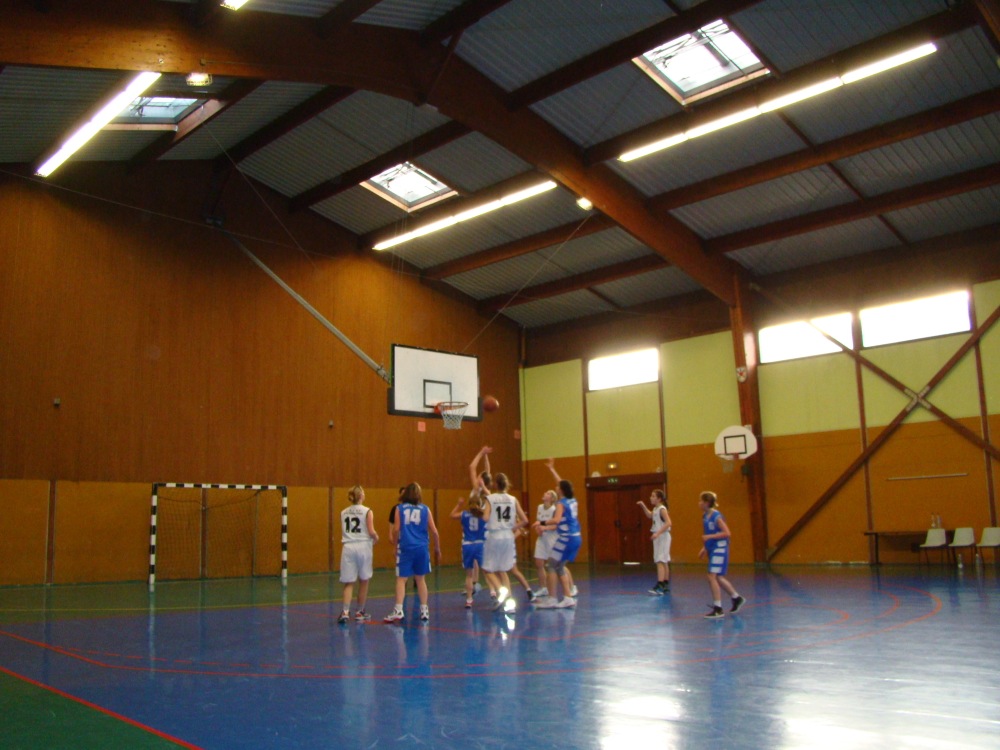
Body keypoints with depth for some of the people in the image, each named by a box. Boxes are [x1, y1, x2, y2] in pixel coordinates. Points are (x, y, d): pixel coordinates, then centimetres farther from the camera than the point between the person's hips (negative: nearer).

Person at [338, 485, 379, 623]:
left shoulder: (343, 513, 9)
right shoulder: (367, 511, -3)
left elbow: (343, 533, 9)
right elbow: (371, 531, -9)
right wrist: (376, 537, 11)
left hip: (348, 547, 3)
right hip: (363, 546, -3)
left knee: (349, 582, 5)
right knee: (363, 581, 12)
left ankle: (345, 611, -12)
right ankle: (360, 612, 20)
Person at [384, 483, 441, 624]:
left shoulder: (399, 508, 3)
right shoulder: (425, 509, 6)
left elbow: (396, 530, -3)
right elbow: (434, 531, 5)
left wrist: (395, 545, 10)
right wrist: (437, 548, 17)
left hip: (405, 547, -2)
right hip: (421, 548, 2)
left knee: (401, 579, 1)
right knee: (420, 579, 15)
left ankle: (398, 610, -9)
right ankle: (424, 610, 17)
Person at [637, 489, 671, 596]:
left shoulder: (662, 509, -16)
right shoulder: (655, 509, 11)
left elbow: (668, 523, -26)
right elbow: (649, 515, 32)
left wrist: (658, 533, -31)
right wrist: (643, 506, 20)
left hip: (663, 536, -10)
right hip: (658, 537, 10)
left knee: (660, 561, -15)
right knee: (664, 562, 14)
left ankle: (659, 587, -20)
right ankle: (666, 586, 22)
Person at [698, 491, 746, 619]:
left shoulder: (716, 516, -18)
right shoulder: (705, 516, 8)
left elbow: (727, 533, -21)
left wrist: (709, 537, -24)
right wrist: (705, 548, 15)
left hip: (719, 549, -9)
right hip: (712, 549, 9)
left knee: (712, 577, -12)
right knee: (718, 578, 16)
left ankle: (718, 609, -6)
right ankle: (737, 598, 35)